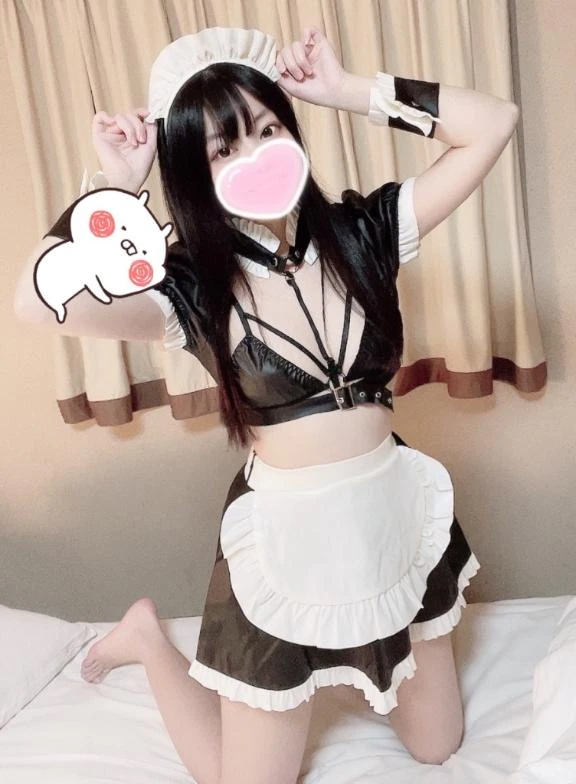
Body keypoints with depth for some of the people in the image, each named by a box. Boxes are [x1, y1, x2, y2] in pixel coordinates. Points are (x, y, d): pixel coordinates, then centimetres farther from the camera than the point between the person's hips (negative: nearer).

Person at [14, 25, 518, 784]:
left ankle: (369, 660, 50)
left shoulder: (363, 232, -5)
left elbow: (495, 122, -9)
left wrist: (350, 90, -11)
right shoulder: (189, 288, -14)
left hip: (397, 520, 4)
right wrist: (119, 185, -20)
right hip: (284, 543, -3)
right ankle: (149, 636, 36)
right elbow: (40, 300, -32)